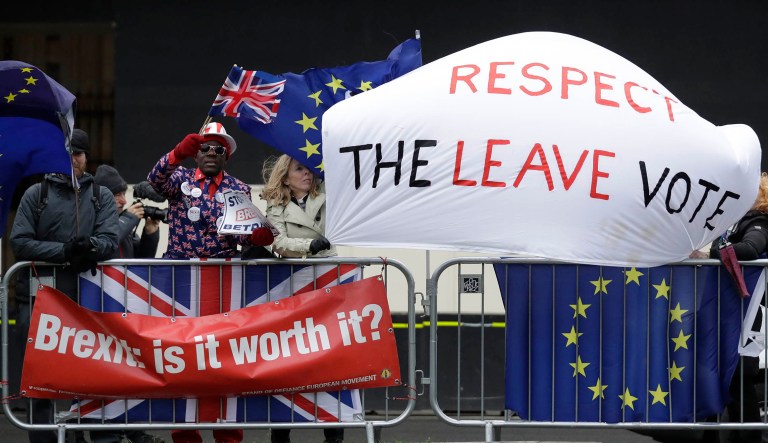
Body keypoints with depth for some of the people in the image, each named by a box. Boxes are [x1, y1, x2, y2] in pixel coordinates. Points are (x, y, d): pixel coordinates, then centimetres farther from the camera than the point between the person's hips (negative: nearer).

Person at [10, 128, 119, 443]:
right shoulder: (36, 194, 9)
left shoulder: (100, 196, 14)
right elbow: (20, 242, -2)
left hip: (84, 298, 1)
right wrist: (63, 251, -14)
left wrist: (91, 246, -22)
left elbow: (110, 240, 0)